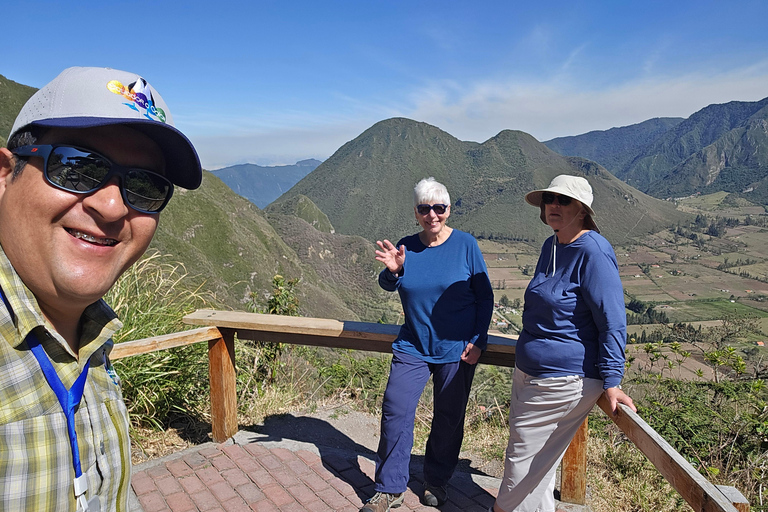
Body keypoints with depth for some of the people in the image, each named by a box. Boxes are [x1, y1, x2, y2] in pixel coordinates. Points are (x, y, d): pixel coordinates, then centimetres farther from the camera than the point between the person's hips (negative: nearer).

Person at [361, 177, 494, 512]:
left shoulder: (465, 245, -5)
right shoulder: (407, 246, 1)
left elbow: (485, 296, -2)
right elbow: (388, 286, -4)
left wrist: (478, 341, -8)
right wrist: (392, 270, -27)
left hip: (456, 350, -1)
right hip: (413, 347, 2)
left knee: (449, 418, 10)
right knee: (395, 412, -4)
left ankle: (436, 481, 33)